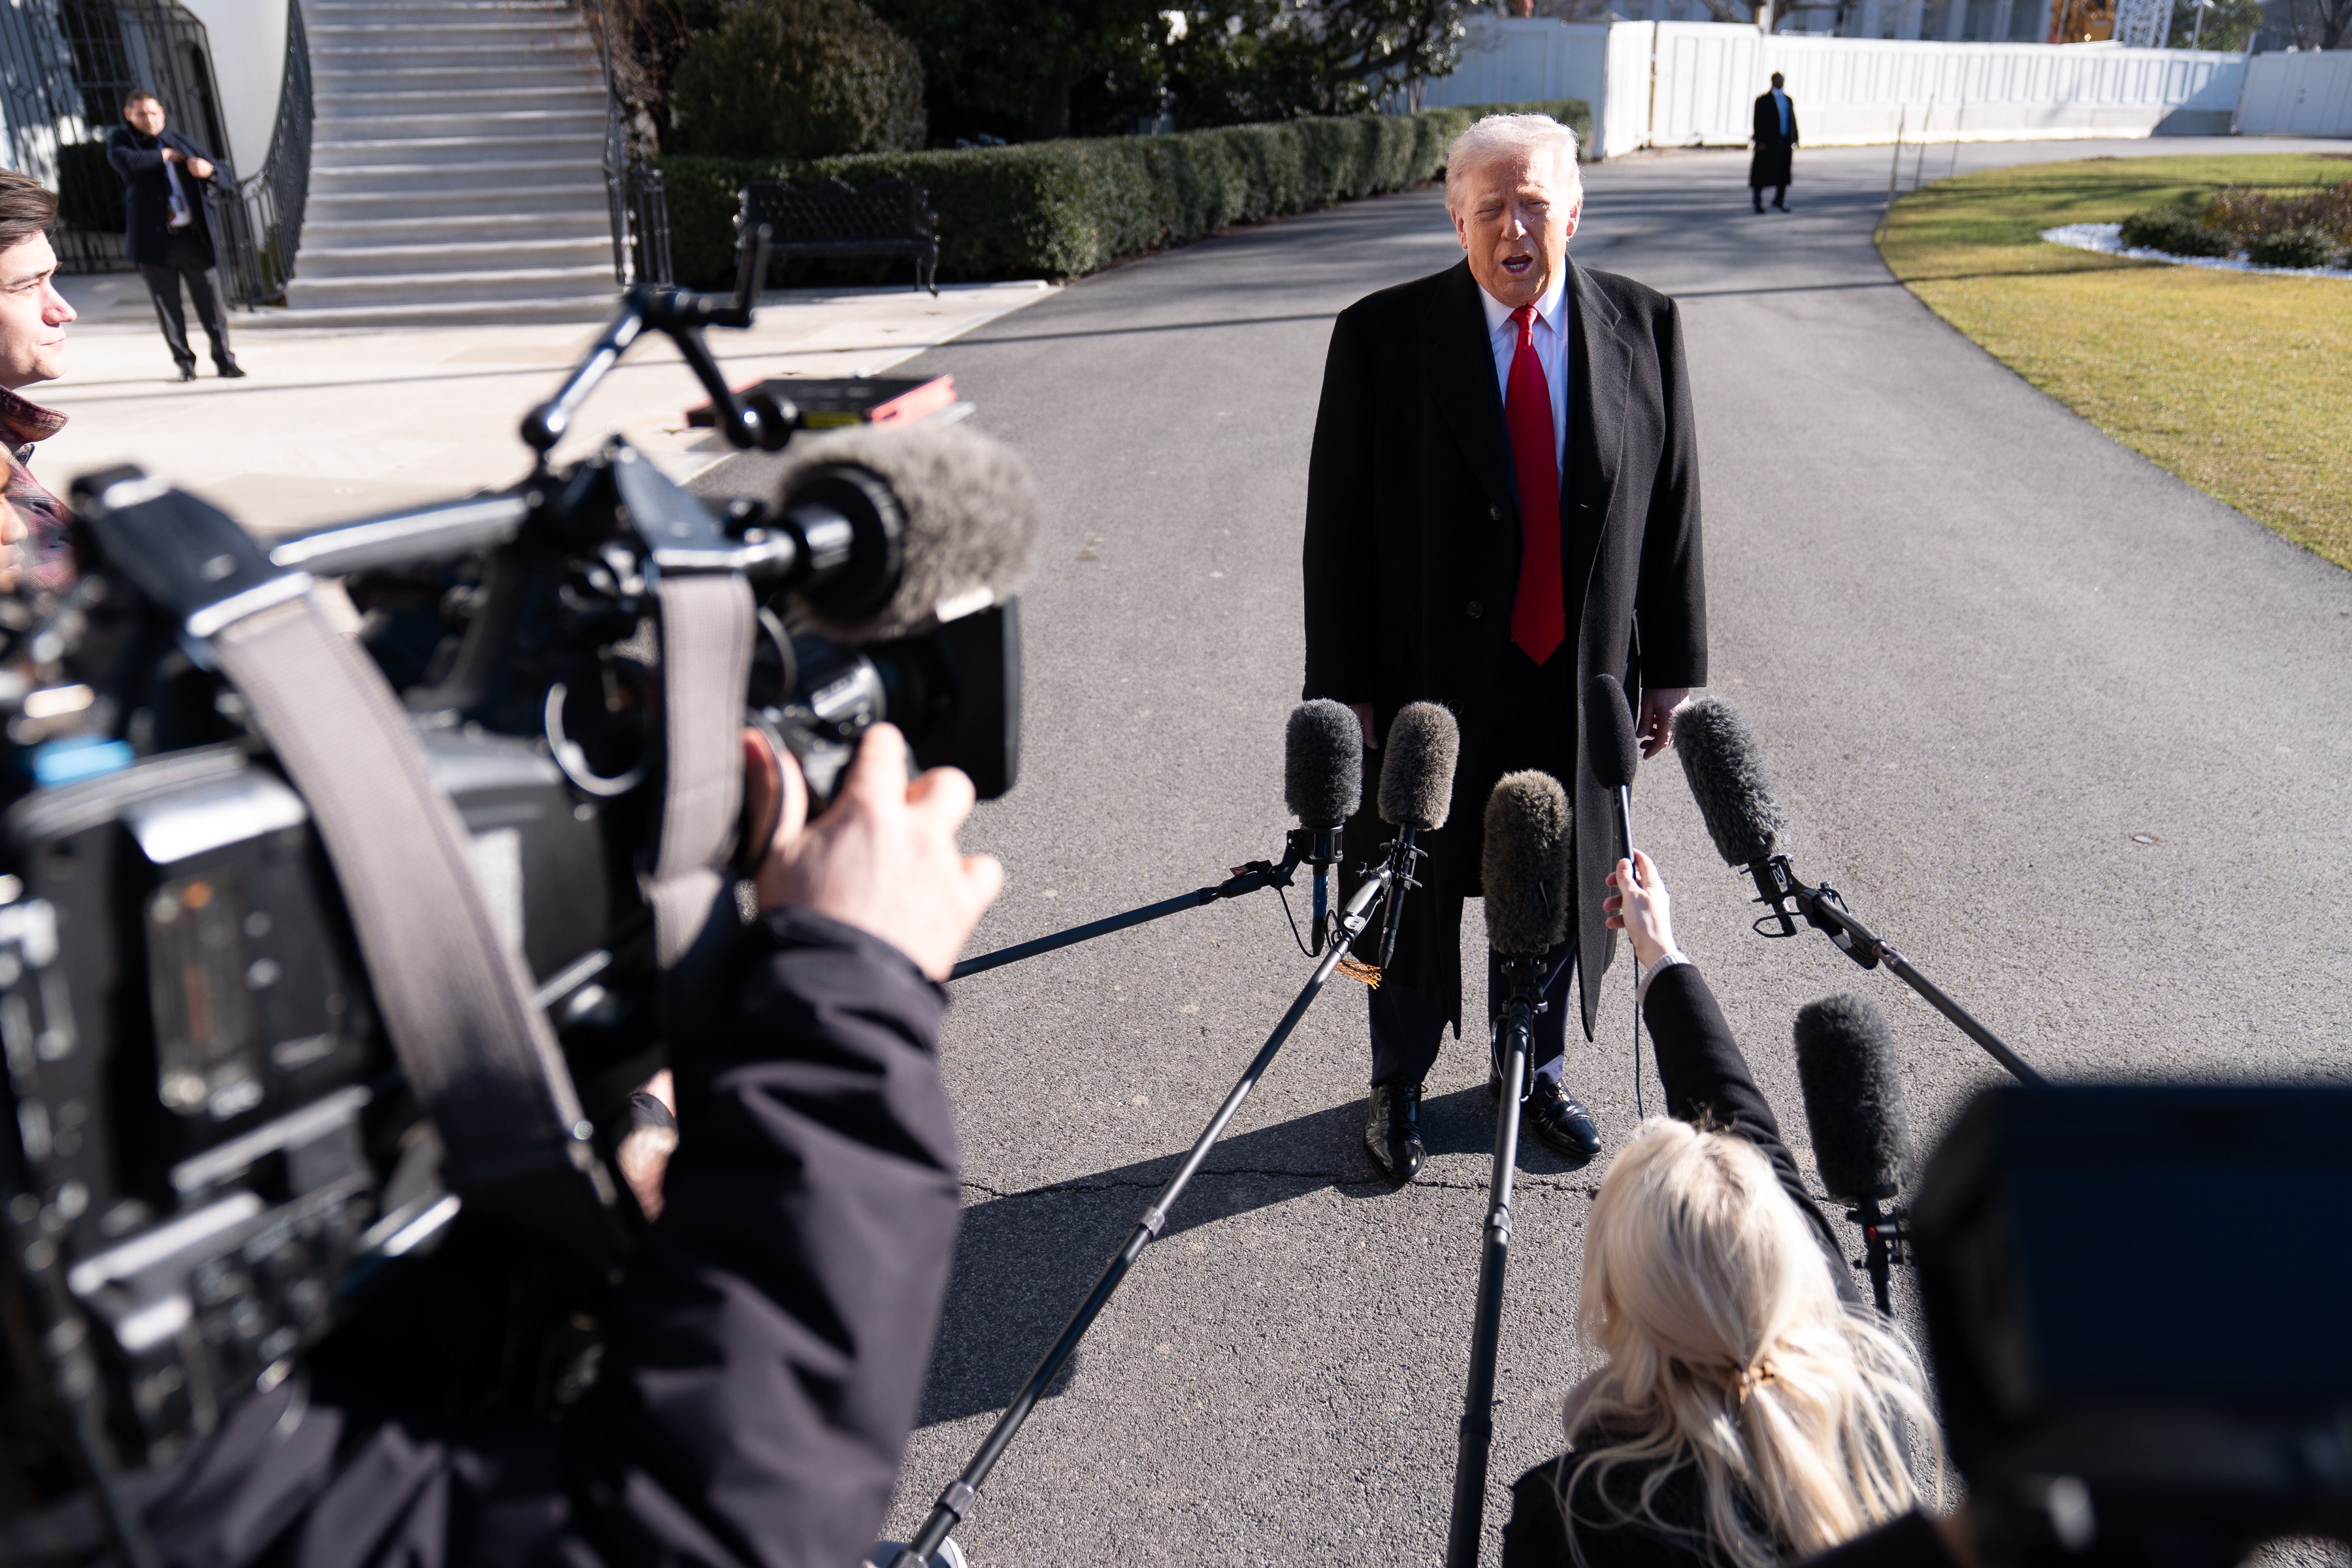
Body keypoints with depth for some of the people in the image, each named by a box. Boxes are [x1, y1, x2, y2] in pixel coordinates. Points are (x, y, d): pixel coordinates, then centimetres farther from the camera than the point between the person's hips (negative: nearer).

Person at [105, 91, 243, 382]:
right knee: (167, 306, 4)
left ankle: (224, 360, 11)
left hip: (194, 237, 1)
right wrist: (164, 155, -6)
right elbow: (126, 161, -18)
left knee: (210, 301, 1)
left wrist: (206, 169, -9)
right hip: (153, 239, -1)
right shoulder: (120, 139, 5)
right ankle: (184, 361, 15)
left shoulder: (177, 141, 13)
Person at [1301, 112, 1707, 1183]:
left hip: (1581, 679, 3)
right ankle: (1398, 1081, 37)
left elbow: (1673, 504, 3)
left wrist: (1674, 665, 3)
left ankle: (1533, 1072, 43)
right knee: (1415, 889, 14)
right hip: (1429, 673, -2)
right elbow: (1338, 525, -8)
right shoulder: (1383, 335, -10)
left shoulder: (1645, 327, -2)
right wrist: (1343, 686, -10)